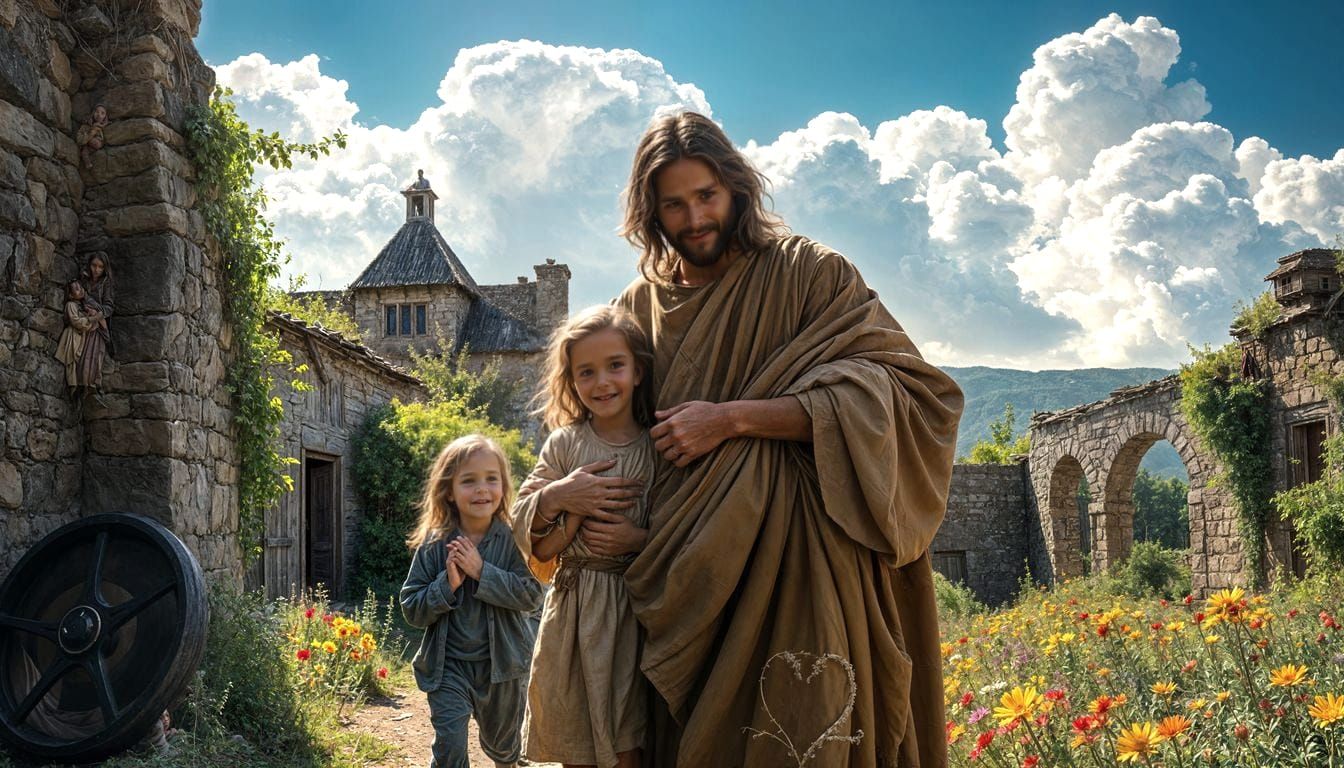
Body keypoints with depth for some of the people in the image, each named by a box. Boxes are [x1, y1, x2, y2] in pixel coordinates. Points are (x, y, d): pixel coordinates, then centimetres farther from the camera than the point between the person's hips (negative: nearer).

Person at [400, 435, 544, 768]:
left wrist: (482, 572, -26)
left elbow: (531, 595, -19)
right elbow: (411, 609, -8)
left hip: (502, 665, 1)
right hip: (448, 666, -1)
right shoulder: (434, 546, -10)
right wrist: (447, 583, -24)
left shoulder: (512, 540, -11)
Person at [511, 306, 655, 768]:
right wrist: (556, 498, -16)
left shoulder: (658, 450, 1)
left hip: (633, 612, -1)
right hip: (572, 610, 1)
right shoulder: (563, 445, 2)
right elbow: (532, 543, 1)